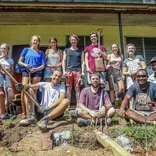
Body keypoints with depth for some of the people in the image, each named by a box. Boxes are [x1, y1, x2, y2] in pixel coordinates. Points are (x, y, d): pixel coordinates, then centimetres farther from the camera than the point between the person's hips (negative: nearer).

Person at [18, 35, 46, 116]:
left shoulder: (41, 53, 15)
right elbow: (19, 62, 10)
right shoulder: (26, 50, 15)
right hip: (26, 71, -1)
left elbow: (43, 65, 6)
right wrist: (25, 65, -12)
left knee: (34, 91, -3)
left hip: (37, 72, 1)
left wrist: (36, 69, -14)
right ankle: (24, 112, -10)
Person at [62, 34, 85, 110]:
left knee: (77, 88, -3)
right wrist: (64, 71, 0)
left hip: (78, 71, 0)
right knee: (69, 88, 0)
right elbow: (64, 61, 11)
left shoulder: (80, 51, 15)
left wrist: (82, 71, 0)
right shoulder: (66, 50, 15)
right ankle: (68, 105, 5)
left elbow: (82, 62, 11)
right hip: (69, 70, 0)